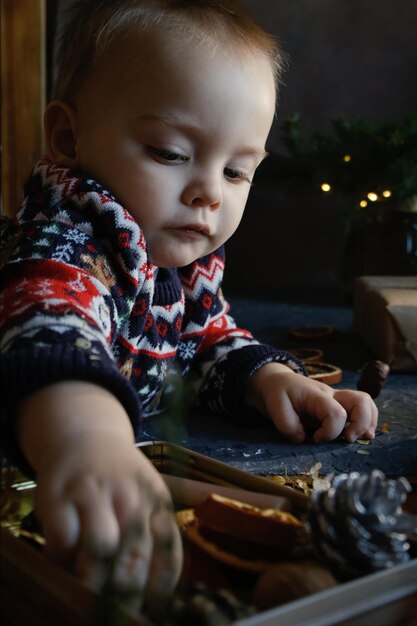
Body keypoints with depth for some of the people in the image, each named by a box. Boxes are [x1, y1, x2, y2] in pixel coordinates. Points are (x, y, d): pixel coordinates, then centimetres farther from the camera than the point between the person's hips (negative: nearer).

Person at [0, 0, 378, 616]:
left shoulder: (188, 259, 1)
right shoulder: (67, 239, -26)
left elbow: (213, 340, 17)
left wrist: (272, 379, -5)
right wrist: (84, 440, -69)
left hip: (129, 450, 7)